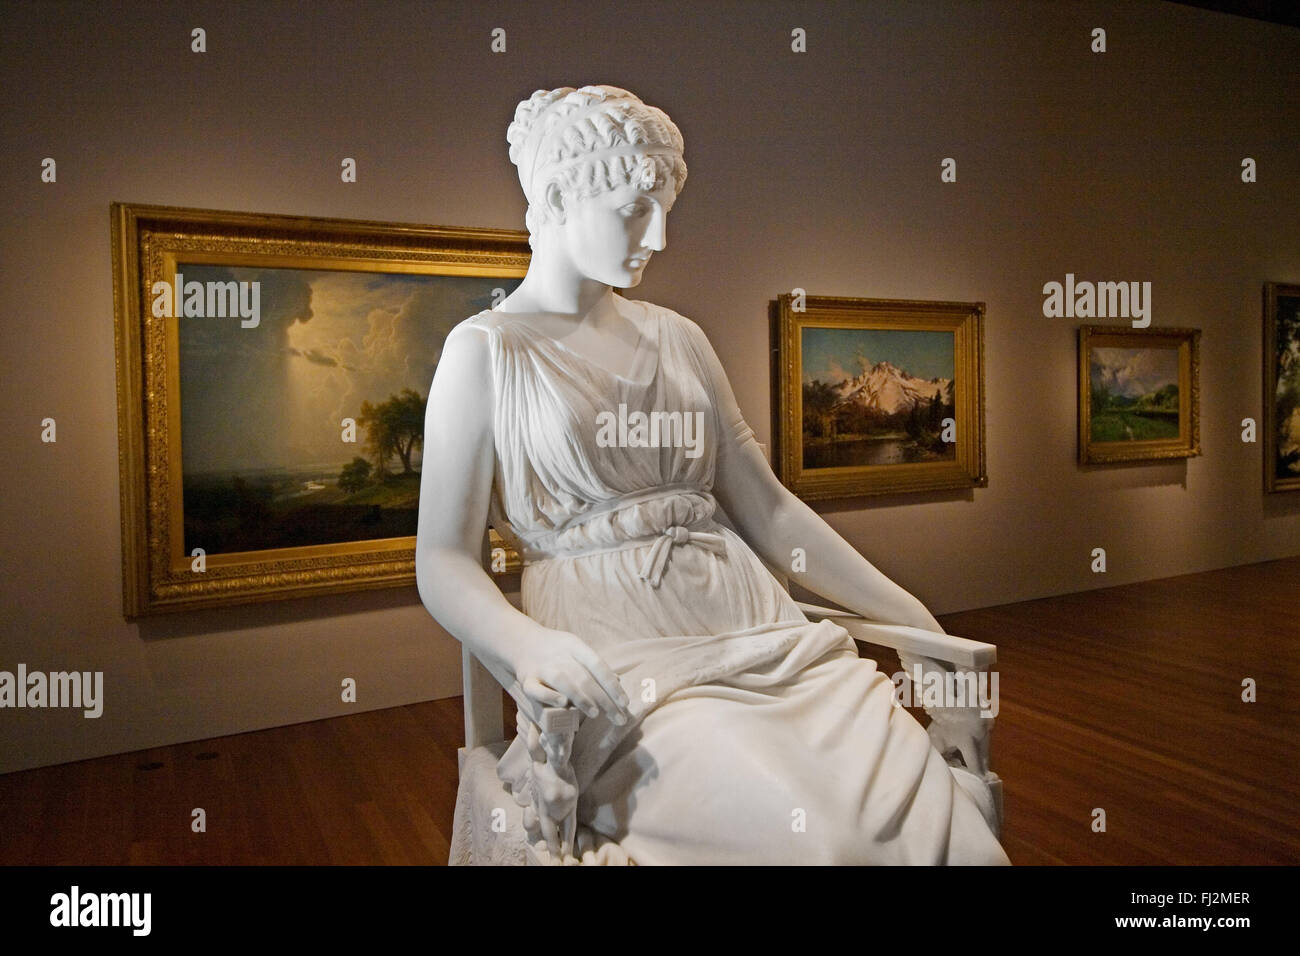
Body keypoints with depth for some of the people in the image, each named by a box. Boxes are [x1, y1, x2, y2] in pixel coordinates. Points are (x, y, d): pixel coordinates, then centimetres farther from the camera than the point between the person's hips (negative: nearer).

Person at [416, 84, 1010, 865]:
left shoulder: (678, 338, 17)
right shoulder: (486, 351, 3)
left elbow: (767, 507, 17)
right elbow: (443, 559, -3)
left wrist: (914, 617, 13)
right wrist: (527, 643, -24)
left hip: (755, 628, 5)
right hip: (618, 659, -5)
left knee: (944, 811, -15)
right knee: (814, 830, -28)